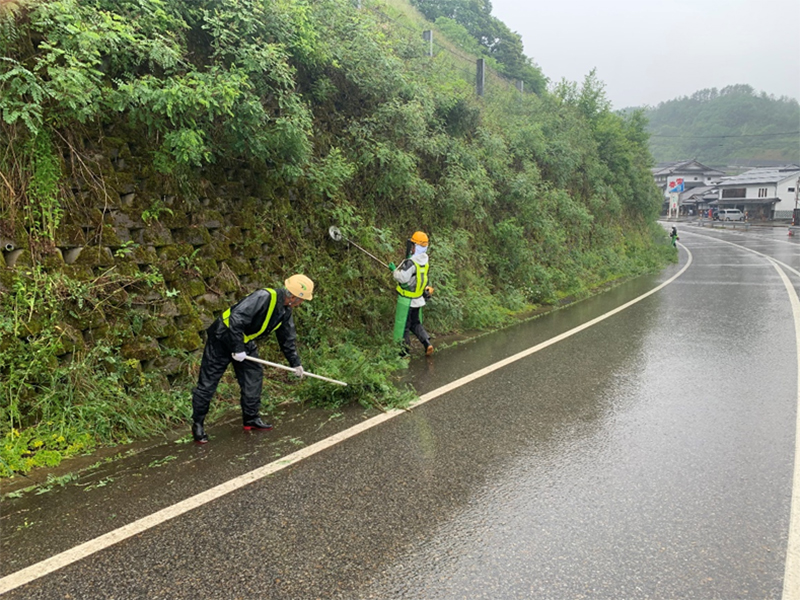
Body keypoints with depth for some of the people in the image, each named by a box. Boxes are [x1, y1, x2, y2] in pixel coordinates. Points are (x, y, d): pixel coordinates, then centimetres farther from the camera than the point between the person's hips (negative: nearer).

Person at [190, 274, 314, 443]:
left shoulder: (286, 310, -1)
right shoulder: (263, 297, -31)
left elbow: (287, 338, 11)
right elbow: (236, 319, -35)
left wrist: (295, 362, 13)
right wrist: (238, 349, -30)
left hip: (244, 341, 9)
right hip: (222, 338, -9)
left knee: (254, 377, 8)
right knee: (208, 383, -1)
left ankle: (251, 418, 22)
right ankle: (197, 424, 13)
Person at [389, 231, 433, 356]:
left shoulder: (411, 263, -25)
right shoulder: (424, 261, 1)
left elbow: (401, 277, -25)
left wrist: (393, 269, -10)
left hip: (407, 300, -8)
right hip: (418, 299, 8)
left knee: (403, 325, 7)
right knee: (415, 323, 23)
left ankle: (405, 351, 16)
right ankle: (427, 343, 10)